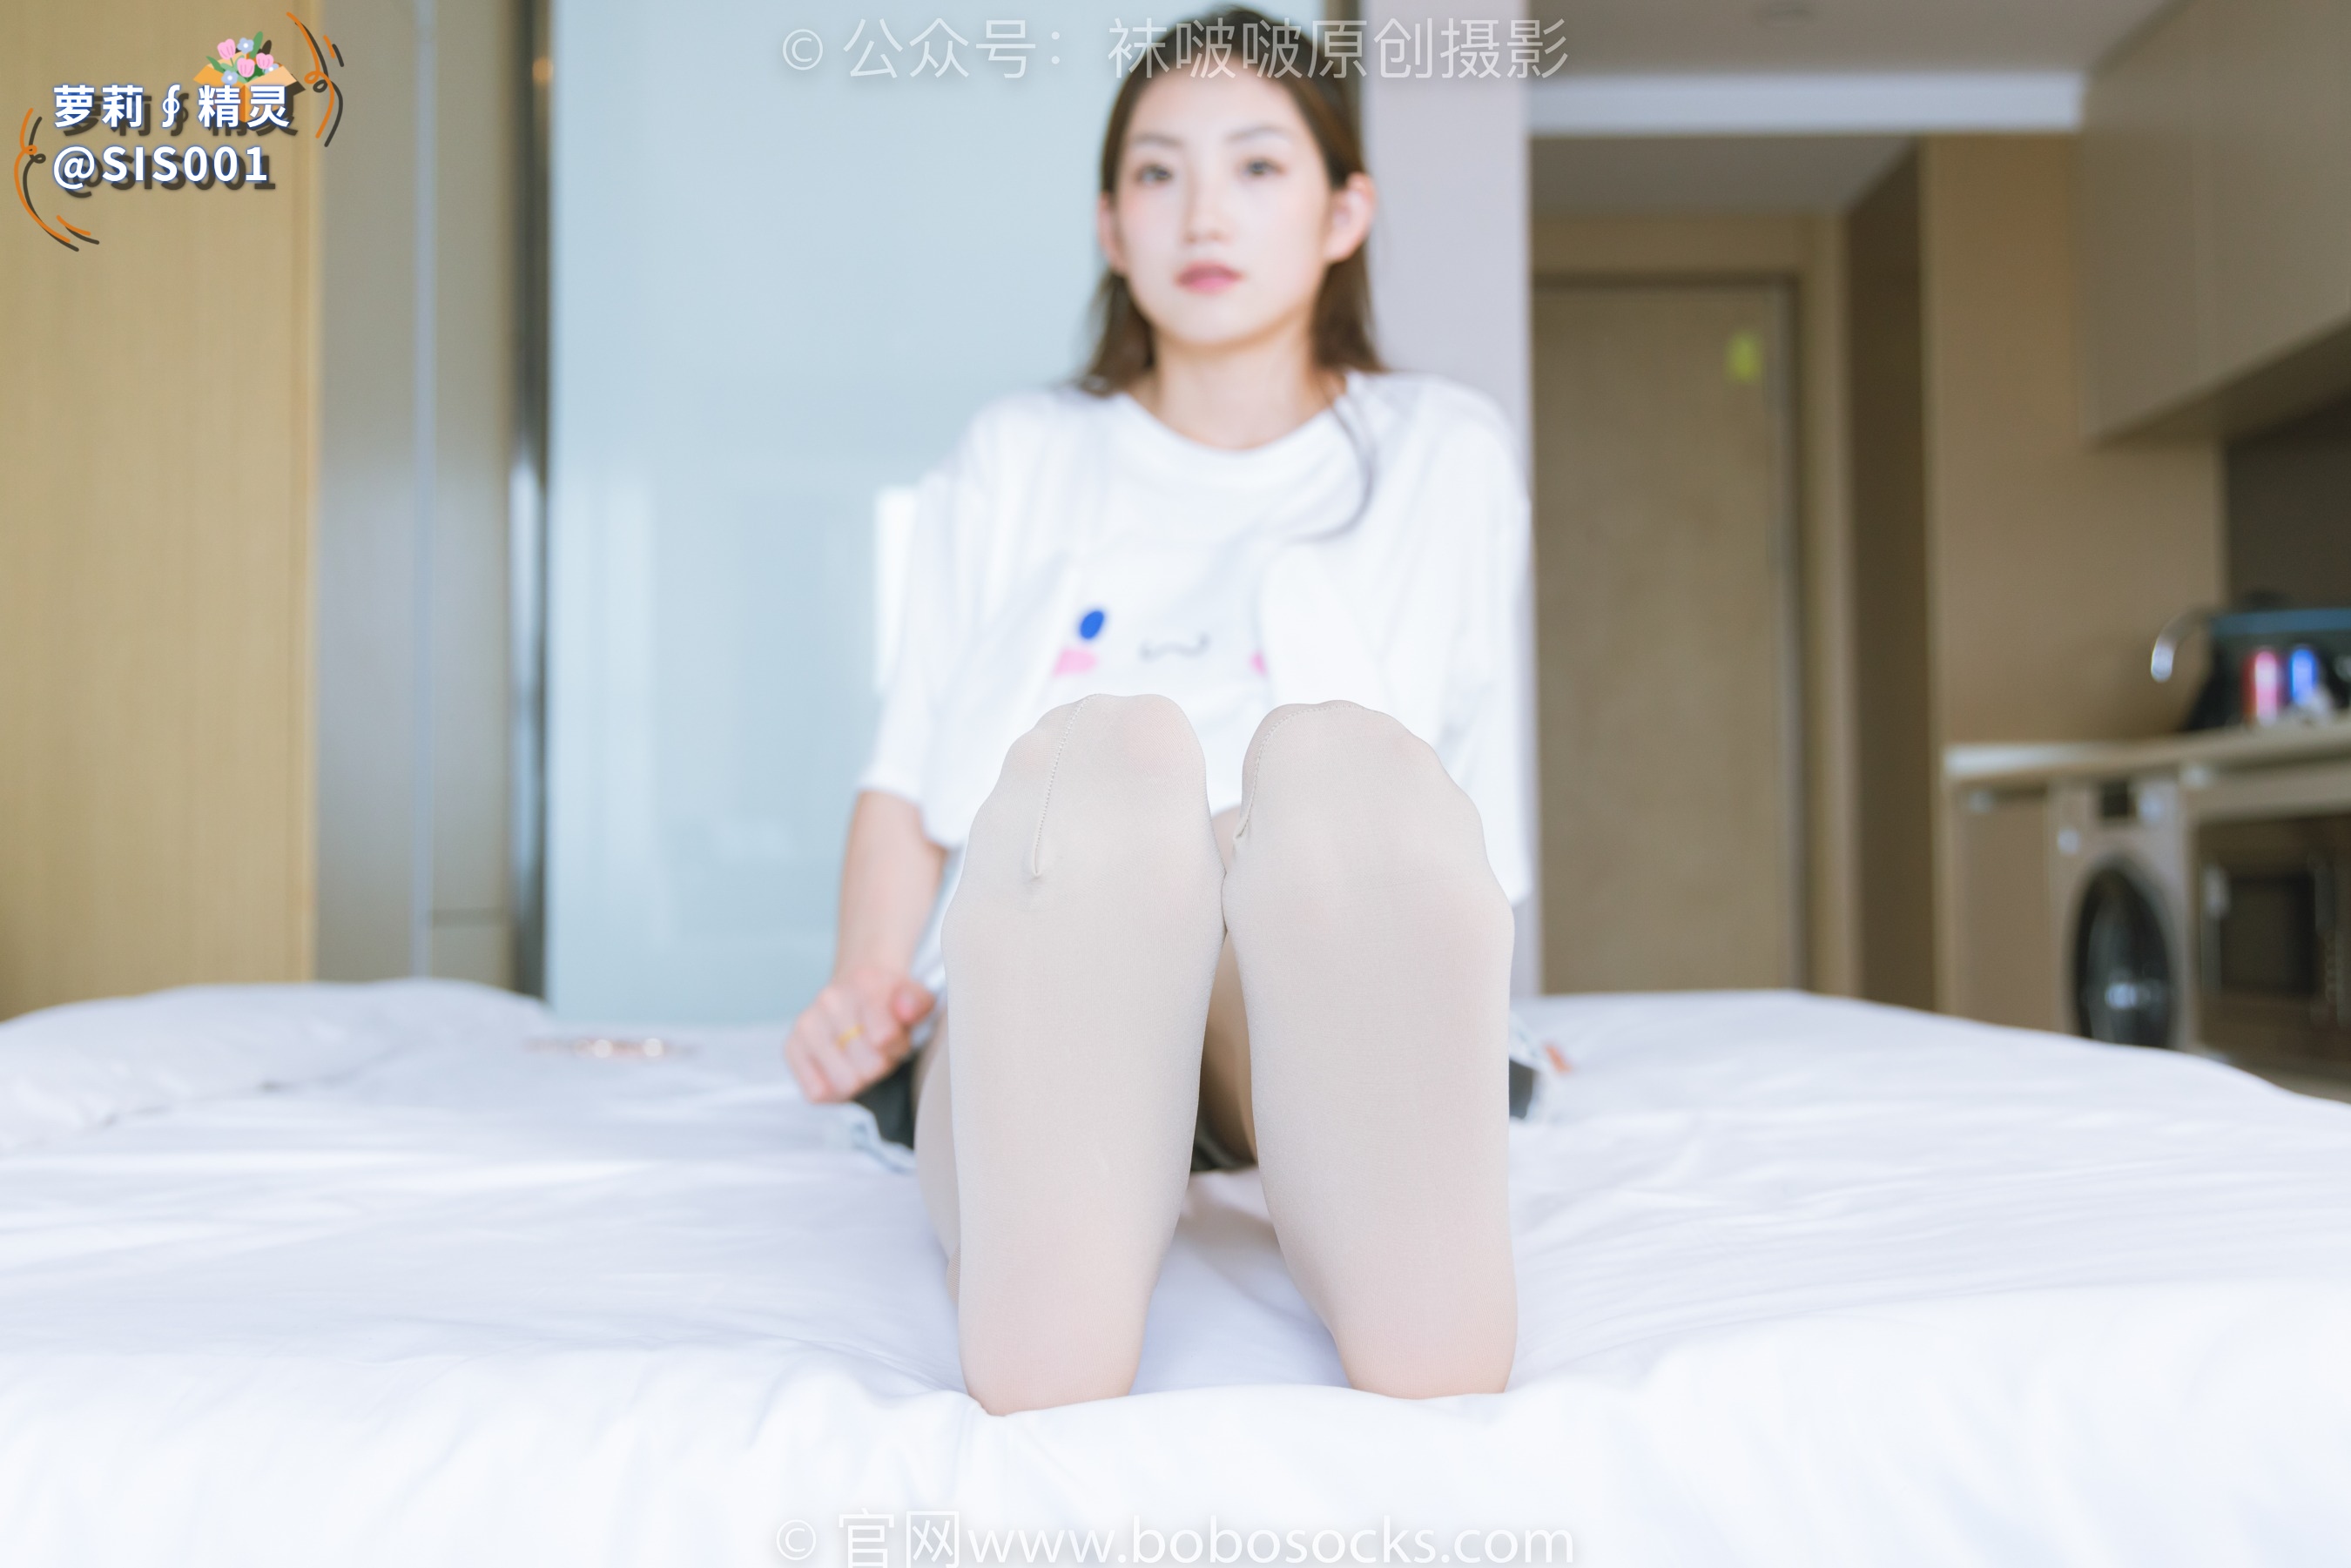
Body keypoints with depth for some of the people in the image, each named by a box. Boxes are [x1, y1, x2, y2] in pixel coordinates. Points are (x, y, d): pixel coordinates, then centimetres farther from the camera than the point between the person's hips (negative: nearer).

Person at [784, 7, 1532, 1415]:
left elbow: (1478, 816, 15)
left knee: (1333, 756, -34)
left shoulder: (1443, 459, 20)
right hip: (1028, 1024, 0)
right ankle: (1050, 1444, -54)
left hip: (1322, 1034, 0)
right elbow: (908, 783, 16)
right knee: (1111, 745, -34)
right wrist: (865, 987, -3)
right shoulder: (1019, 462, 22)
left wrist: (1459, 1019, -3)